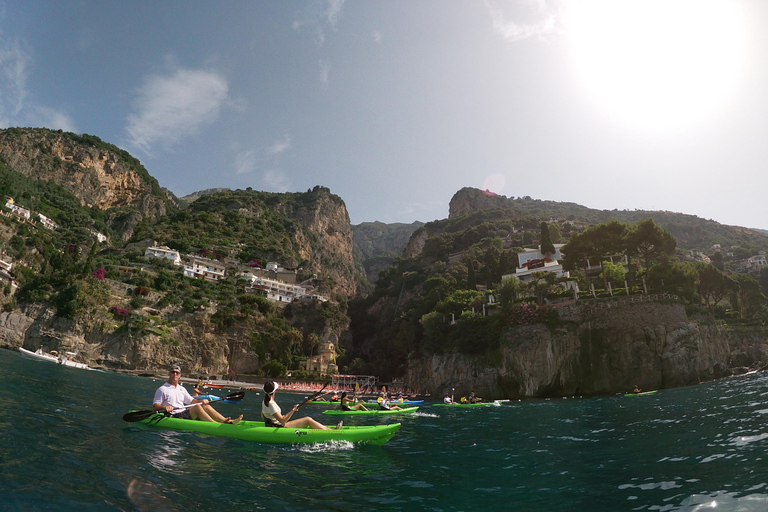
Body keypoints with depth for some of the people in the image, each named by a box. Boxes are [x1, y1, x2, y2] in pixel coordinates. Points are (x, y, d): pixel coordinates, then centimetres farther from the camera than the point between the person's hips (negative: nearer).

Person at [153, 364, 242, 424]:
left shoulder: (182, 389, 22)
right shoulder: (162, 390, 0)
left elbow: (191, 401, 23)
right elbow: (154, 407, -7)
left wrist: (201, 401, 4)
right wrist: (164, 407, -27)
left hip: (184, 414, 7)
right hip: (173, 416, -7)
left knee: (206, 406, -10)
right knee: (197, 407, -27)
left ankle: (229, 421, -24)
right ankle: (217, 425, -40)